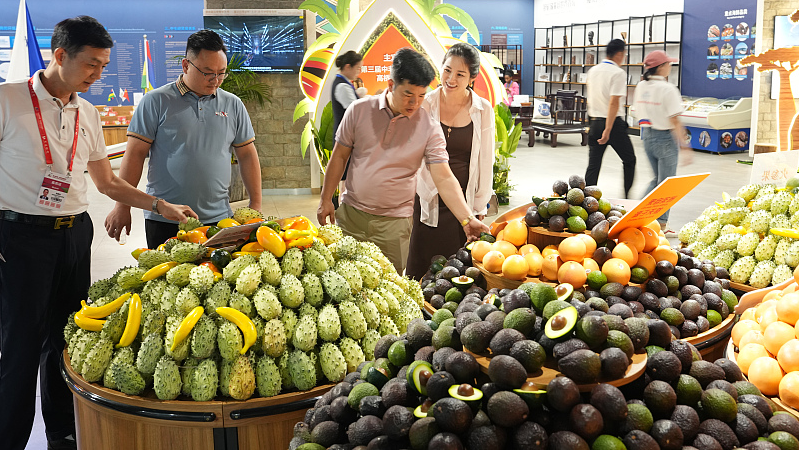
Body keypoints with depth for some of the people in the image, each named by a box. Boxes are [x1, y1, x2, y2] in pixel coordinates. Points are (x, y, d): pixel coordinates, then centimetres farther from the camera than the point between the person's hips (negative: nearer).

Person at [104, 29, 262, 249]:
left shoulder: (233, 105, 9)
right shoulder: (156, 102, -1)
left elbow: (247, 155, 13)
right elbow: (135, 154, -1)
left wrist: (256, 205, 8)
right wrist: (122, 206, -5)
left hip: (218, 220, 3)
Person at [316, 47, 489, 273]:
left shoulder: (429, 127, -7)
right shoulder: (360, 110, -4)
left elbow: (444, 179, -11)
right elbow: (339, 157, 6)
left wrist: (468, 220, -22)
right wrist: (325, 199, 5)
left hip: (394, 223, -1)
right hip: (350, 214, 1)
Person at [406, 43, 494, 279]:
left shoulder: (483, 110, -2)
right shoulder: (425, 105, -4)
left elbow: (485, 160, 5)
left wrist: (480, 205, 6)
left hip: (464, 203, 1)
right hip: (429, 201, 0)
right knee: (421, 267, 3)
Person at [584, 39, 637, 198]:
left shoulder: (593, 71, 8)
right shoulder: (618, 73, -13)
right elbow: (614, 103, -21)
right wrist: (608, 130, -24)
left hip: (594, 121, 6)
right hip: (612, 122, -6)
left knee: (593, 164, 6)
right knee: (629, 160, 12)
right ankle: (626, 198, 13)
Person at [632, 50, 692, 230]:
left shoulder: (640, 87, 3)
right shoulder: (668, 89, -18)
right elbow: (674, 121, -19)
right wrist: (684, 146, -16)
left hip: (646, 136, 7)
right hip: (665, 138, -7)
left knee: (657, 178, 23)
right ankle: (661, 224, 10)